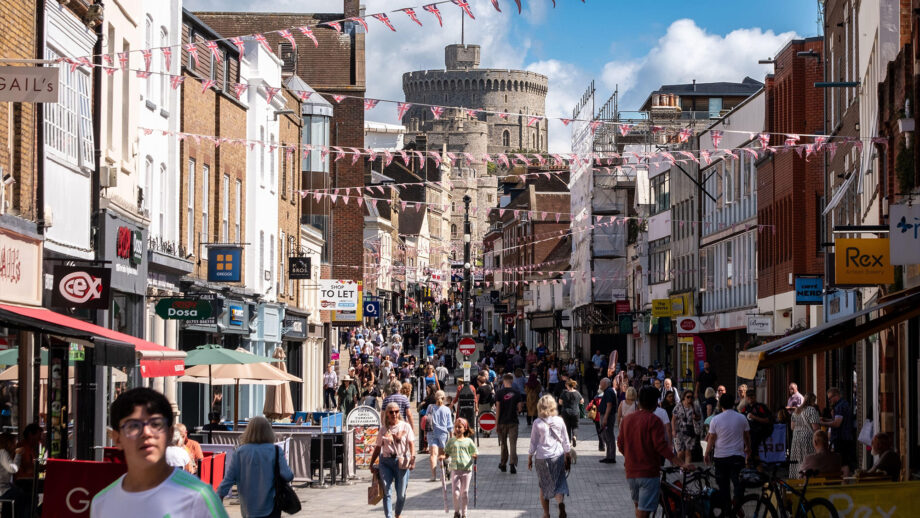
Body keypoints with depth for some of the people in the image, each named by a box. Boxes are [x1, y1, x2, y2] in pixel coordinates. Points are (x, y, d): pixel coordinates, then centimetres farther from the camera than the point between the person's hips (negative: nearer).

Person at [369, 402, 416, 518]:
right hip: (385, 462, 1)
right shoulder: (383, 430, 10)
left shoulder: (405, 426, 5)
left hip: (401, 462, -1)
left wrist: (412, 457, -19)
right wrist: (371, 464, 13)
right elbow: (378, 448, 15)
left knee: (401, 494, 2)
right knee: (386, 492, -8)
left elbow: (411, 443, -3)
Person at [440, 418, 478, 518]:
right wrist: (443, 456, -11)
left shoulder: (468, 441, 4)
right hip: (455, 469, 0)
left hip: (466, 469, 0)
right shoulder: (451, 441, 6)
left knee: (464, 492, 5)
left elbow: (475, 452, 7)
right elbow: (447, 452, 11)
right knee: (456, 492, -9)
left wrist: (475, 456, -16)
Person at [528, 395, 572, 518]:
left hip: (541, 457, -1)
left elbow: (533, 442, -2)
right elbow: (565, 440, 5)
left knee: (544, 486, 12)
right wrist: (568, 454, 18)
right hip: (558, 456, 1)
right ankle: (561, 503, -21)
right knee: (559, 483, 7)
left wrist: (530, 458, 9)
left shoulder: (537, 423, -7)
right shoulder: (559, 421, -3)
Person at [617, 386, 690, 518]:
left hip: (631, 472, 6)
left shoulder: (626, 419, 8)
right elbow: (661, 446, -18)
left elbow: (621, 445, 14)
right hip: (648, 472, -6)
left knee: (638, 506, 23)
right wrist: (681, 464, -18)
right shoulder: (653, 420, -11)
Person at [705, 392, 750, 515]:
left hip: (720, 457, 0)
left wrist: (707, 454, 9)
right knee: (738, 483, -1)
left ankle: (726, 511, 11)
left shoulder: (715, 420, -4)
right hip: (737, 456, 0)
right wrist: (748, 448, 28)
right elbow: (747, 436, 11)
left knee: (723, 485, 8)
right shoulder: (742, 418, 0)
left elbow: (711, 439, -2)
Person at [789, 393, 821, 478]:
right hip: (808, 439, -7)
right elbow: (815, 427, -16)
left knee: (797, 462, 8)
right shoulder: (812, 410, -10)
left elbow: (792, 427, 14)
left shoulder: (796, 411, 12)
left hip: (796, 439, 7)